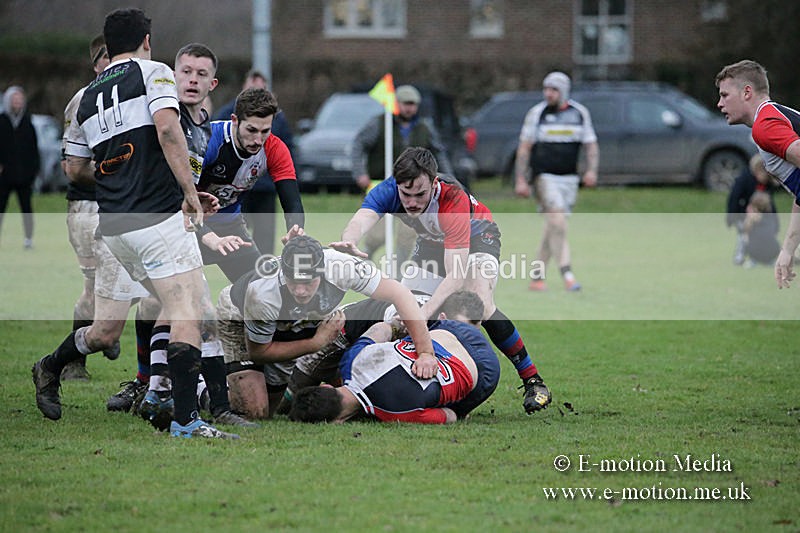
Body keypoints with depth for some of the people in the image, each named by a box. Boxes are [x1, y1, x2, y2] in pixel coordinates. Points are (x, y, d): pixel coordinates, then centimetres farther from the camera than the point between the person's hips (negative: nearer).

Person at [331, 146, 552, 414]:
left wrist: (424, 312, -60)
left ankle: (533, 381, -17)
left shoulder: (455, 201, -42)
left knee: (481, 307, -27)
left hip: (477, 236, -6)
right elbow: (360, 220, -49)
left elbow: (457, 275, -46)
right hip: (432, 241, 6)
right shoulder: (387, 192, -30)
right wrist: (349, 242, -74)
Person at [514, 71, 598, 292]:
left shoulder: (580, 113, 6)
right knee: (557, 222, -20)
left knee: (552, 230, 7)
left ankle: (537, 277, 16)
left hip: (569, 178, 4)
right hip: (544, 176, -4)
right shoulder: (537, 113, -1)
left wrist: (592, 170, -6)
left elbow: (591, 145, 11)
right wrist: (521, 180, -6)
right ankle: (567, 274, -23)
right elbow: (524, 147, 1)